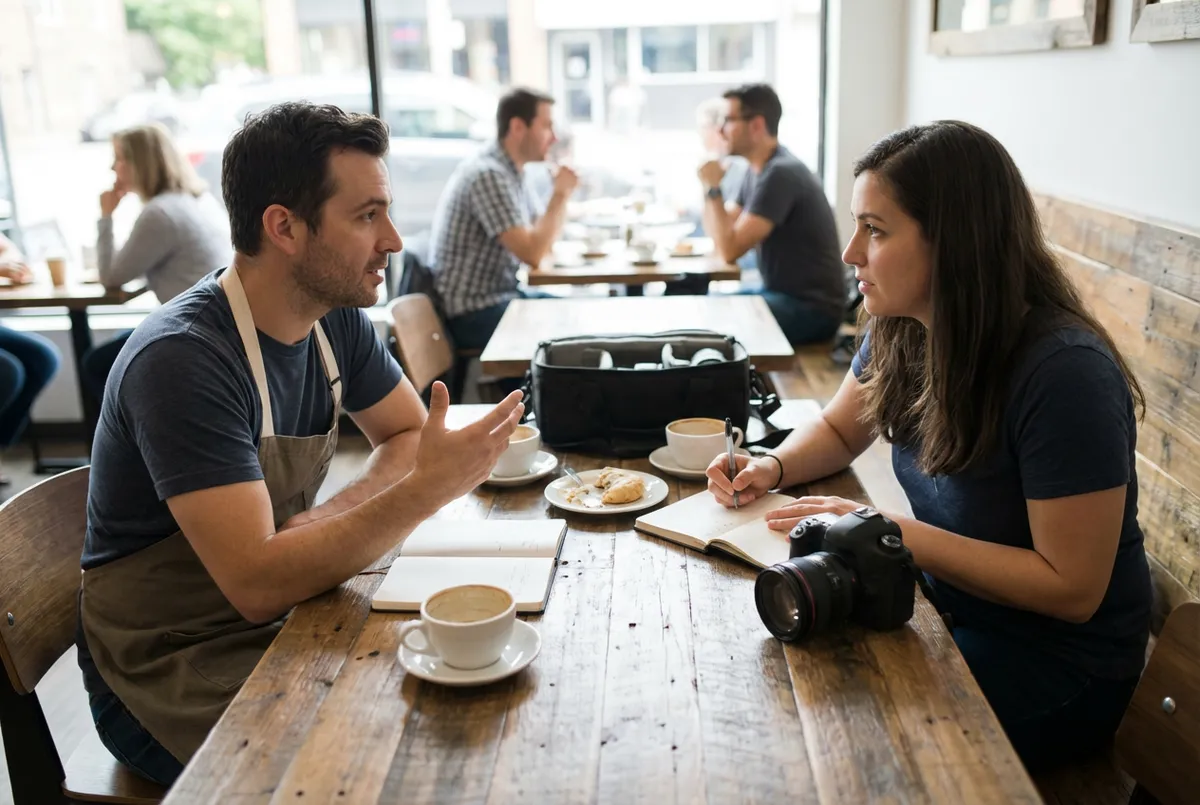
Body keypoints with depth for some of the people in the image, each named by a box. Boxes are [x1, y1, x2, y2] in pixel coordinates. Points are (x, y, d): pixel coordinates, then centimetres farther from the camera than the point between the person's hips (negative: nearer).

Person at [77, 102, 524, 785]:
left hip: (286, 624, 7)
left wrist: (336, 517, -13)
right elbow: (258, 585, -32)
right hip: (175, 674, -6)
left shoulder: (336, 318, -2)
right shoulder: (182, 361, -27)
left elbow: (405, 434, 7)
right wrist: (426, 489, -32)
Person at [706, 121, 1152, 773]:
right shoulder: (901, 330, -5)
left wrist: (893, 531, -26)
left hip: (1054, 665, -6)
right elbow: (839, 430, 13)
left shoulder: (1064, 373, -27)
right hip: (946, 607, 6)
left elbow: (1071, 587, -23)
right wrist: (773, 466, -8)